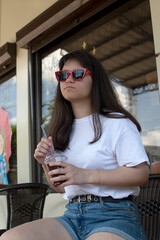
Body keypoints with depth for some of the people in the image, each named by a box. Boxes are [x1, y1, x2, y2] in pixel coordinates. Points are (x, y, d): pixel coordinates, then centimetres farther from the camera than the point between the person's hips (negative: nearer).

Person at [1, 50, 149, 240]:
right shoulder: (64, 130, 15)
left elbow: (141, 174, -10)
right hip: (72, 215, 5)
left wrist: (86, 175, -17)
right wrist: (46, 164, -1)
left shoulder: (117, 122, -2)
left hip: (114, 215, -4)